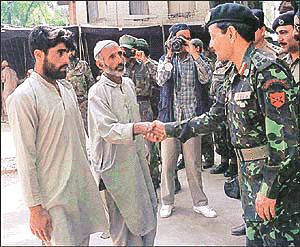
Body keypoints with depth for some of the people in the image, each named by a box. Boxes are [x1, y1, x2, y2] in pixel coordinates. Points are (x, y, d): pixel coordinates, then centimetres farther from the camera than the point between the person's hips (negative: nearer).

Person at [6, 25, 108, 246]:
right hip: (54, 195, -7)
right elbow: (25, 158, -17)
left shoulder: (67, 87, 9)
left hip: (83, 186, 8)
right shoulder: (23, 98, -16)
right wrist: (35, 208, -16)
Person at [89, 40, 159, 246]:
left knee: (149, 209, 14)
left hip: (137, 158, 7)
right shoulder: (97, 92, -15)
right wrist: (140, 127, -41)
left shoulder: (128, 83, 10)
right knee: (125, 220, 1)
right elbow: (109, 130, -26)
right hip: (116, 165, -7)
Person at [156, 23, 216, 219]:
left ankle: (200, 202, 16)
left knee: (194, 163, 4)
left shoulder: (196, 60, 8)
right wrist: (169, 55, -14)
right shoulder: (165, 60, 9)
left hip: (192, 118, 0)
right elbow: (161, 80, -10)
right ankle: (167, 202, 20)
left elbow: (206, 78, -11)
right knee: (167, 163, 5)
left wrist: (194, 53, -14)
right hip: (169, 117, 1)